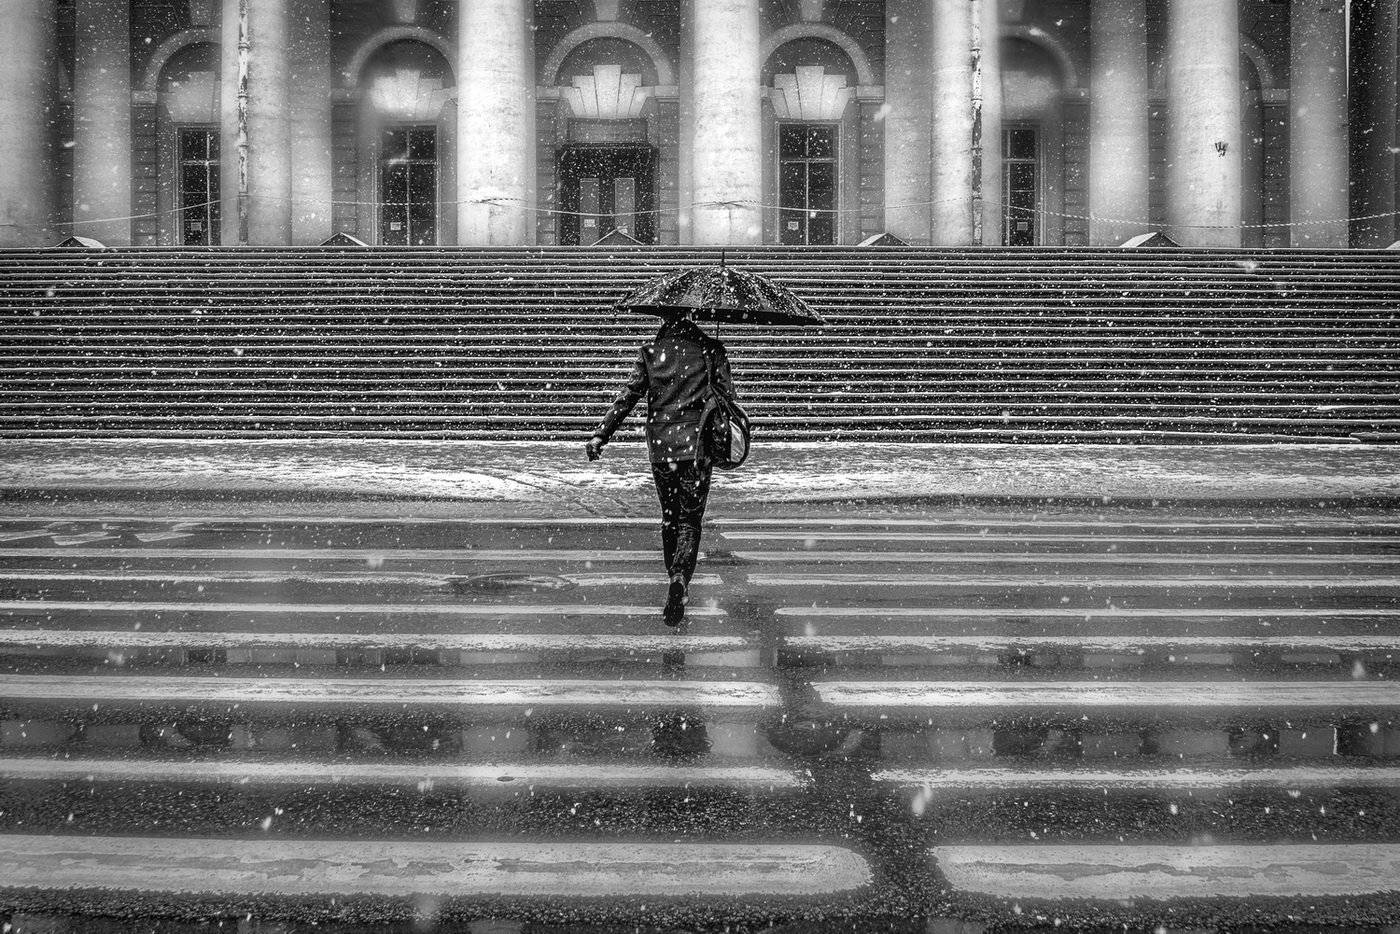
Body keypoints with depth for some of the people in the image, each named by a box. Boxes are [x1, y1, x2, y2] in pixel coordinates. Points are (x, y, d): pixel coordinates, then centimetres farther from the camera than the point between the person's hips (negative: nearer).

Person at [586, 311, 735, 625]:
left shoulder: (649, 351, 2)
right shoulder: (711, 349, 0)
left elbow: (629, 394, -4)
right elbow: (727, 397, 0)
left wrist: (601, 434, -3)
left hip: (660, 446, 2)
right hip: (697, 446, -1)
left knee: (669, 518, 18)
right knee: (690, 521, 2)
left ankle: (677, 584, 26)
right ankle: (680, 579, -20)